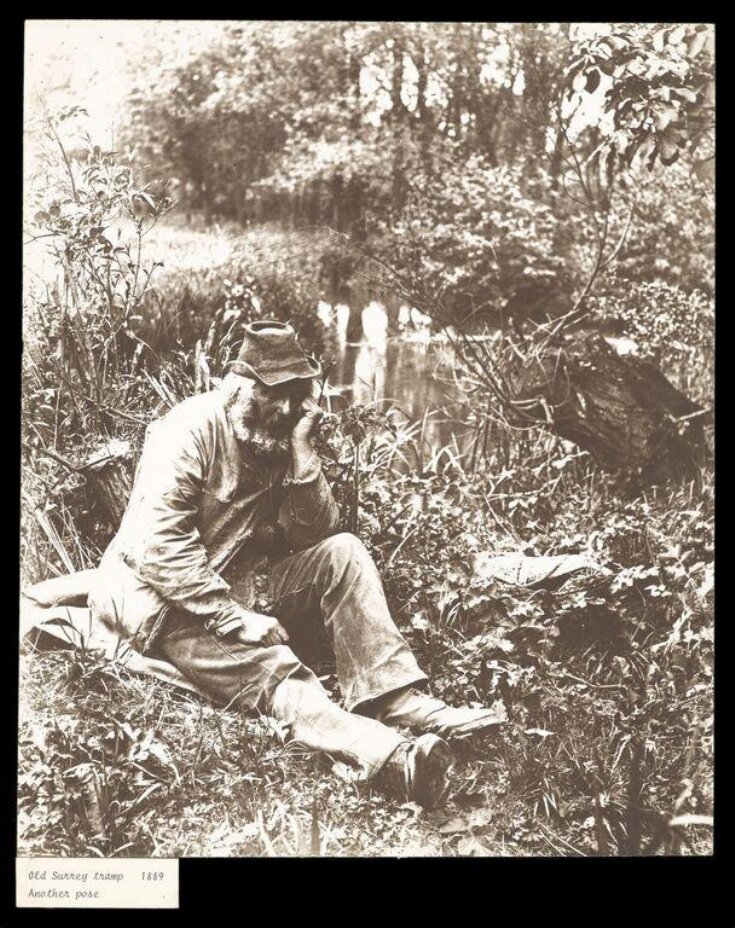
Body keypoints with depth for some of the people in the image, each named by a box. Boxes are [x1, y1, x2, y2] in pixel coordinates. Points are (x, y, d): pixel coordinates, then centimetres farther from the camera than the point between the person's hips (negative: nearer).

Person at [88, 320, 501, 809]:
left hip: (235, 588, 8)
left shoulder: (282, 435, 5)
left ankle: (396, 698, -24)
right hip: (161, 599, -8)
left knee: (342, 553, -11)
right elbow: (158, 544, -26)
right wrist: (234, 617, -29)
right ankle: (392, 754, -56)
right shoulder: (192, 429, -17)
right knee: (267, 669, -32)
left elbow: (314, 534, -4)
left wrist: (302, 450, -15)